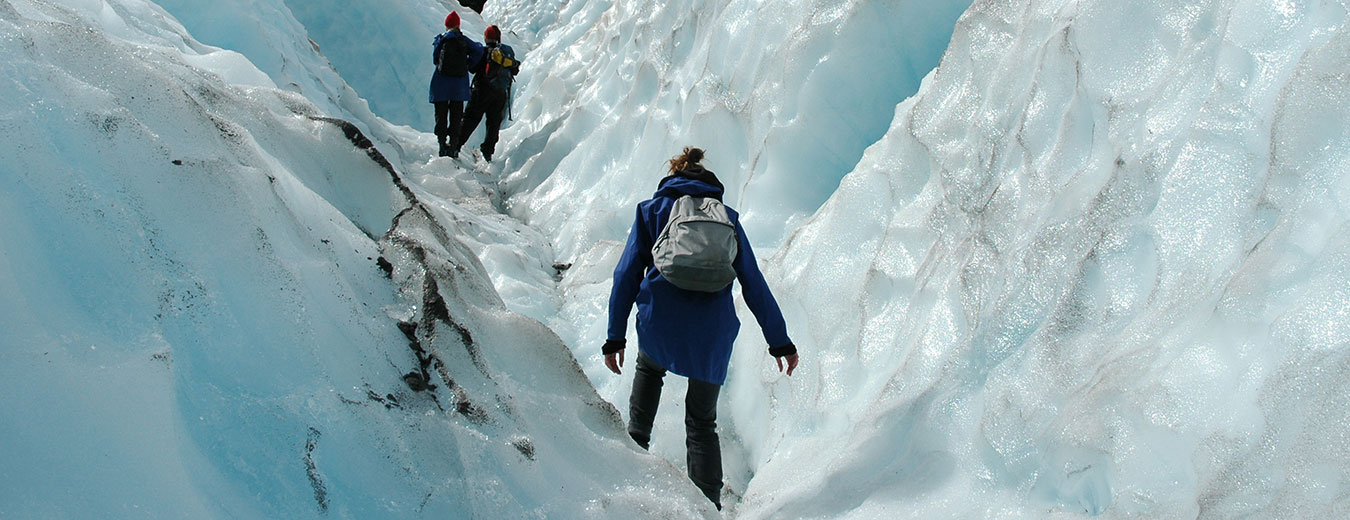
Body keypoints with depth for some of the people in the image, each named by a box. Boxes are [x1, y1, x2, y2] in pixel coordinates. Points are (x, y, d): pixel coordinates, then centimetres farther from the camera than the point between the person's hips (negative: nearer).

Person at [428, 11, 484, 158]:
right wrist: (467, 63, 2)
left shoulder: (441, 40, -2)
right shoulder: (464, 40, 2)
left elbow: (435, 59, 1)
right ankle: (453, 146, 6)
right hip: (459, 84, 2)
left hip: (441, 83, -2)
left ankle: (443, 145, 1)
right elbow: (479, 50, -9)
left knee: (441, 115, 7)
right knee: (456, 117, 9)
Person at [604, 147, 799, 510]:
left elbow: (627, 274, 7)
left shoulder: (653, 209, 16)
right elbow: (755, 285, 15)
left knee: (649, 365, 35)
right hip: (712, 333, 1)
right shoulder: (727, 218, 18)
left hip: (659, 323, -1)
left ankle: (637, 437, 23)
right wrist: (780, 341, 17)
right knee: (702, 422, 15)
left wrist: (615, 337, 7)